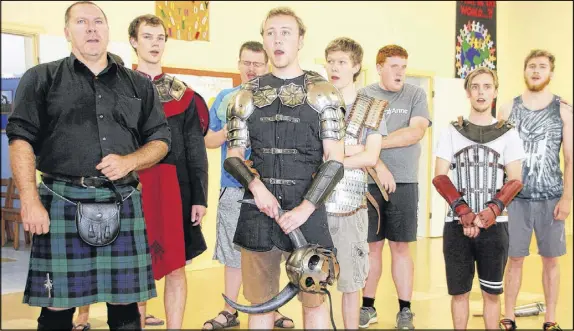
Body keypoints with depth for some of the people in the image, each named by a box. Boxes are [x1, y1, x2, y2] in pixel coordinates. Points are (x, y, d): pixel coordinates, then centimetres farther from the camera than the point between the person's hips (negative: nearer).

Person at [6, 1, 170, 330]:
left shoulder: (139, 85, 15)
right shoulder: (42, 78, 7)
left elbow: (161, 140, 14)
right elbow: (21, 140, 0)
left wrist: (129, 162, -6)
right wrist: (30, 201, -11)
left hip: (122, 204, 2)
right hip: (62, 203, -2)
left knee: (125, 304, 5)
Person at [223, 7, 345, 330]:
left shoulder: (323, 93, 1)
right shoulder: (247, 95, 9)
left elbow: (335, 160, -4)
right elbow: (233, 156, 9)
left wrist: (305, 208, -14)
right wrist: (257, 186, -11)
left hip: (307, 209, -2)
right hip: (258, 209, 2)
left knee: (314, 299, 5)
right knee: (261, 301, 10)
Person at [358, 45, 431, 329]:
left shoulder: (416, 95, 5)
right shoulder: (363, 96, 3)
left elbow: (416, 132, -10)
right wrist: (379, 166, -18)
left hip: (404, 182, 0)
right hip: (369, 181, 0)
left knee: (400, 246, 4)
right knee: (372, 245, 7)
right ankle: (368, 306, 18)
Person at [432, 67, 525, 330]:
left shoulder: (508, 134, 6)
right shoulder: (451, 132, 7)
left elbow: (515, 181, 1)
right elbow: (440, 177, 0)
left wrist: (489, 214, -14)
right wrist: (464, 213, -14)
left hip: (494, 225, 0)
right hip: (457, 224, 0)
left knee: (491, 293, 6)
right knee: (459, 292, 5)